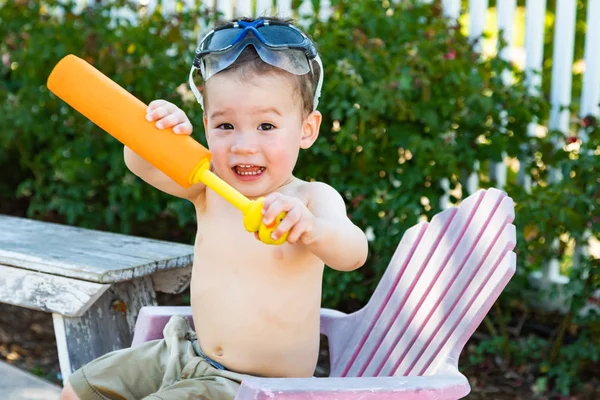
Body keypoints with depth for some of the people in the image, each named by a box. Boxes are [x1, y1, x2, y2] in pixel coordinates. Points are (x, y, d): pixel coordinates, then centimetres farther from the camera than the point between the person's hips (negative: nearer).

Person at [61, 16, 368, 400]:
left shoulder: (311, 199, -16)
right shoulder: (209, 187, -2)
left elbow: (353, 254, -33)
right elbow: (143, 164, -8)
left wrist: (312, 228, -56)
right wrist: (154, 129, -31)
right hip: (189, 354, 6)